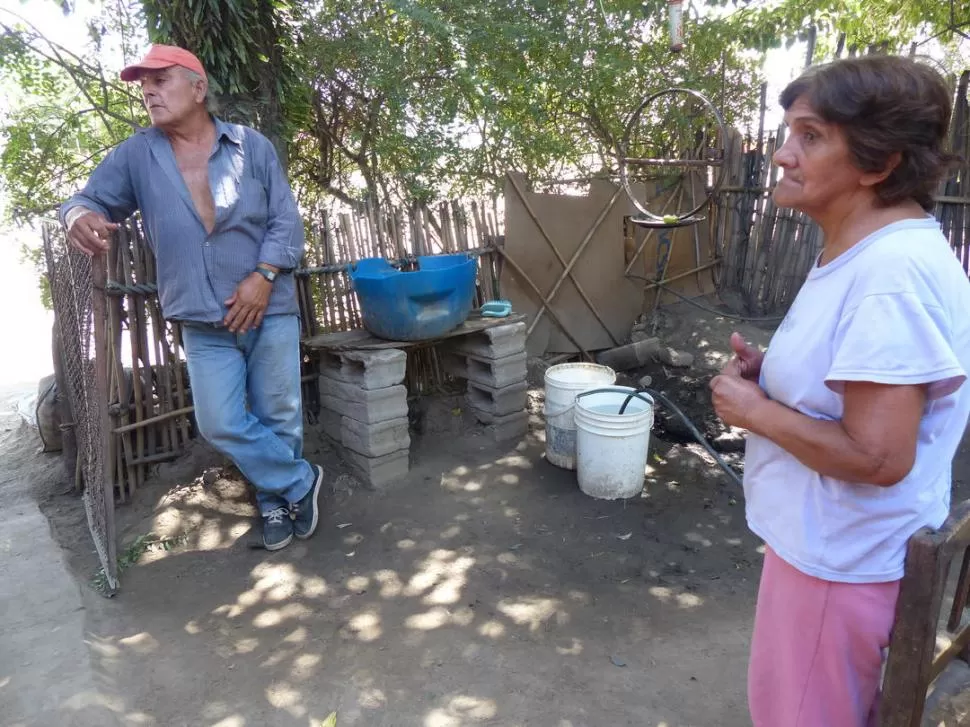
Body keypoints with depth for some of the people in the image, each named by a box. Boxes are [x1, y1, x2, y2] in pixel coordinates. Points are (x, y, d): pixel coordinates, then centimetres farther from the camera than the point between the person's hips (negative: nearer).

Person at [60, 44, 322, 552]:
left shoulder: (252, 146, 2)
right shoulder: (134, 156, 5)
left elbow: (287, 221, 0)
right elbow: (89, 199, 4)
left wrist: (263, 276, -14)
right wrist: (80, 216, -22)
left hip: (269, 310, -1)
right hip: (203, 324, 1)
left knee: (279, 417, 6)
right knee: (222, 425, -3)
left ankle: (276, 500, 29)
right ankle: (299, 483, 17)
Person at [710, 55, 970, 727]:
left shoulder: (891, 271, -28)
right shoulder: (864, 251, 6)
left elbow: (877, 456, -30)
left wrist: (756, 410, -18)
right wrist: (774, 375, 1)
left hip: (843, 559, -10)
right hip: (830, 542, 10)